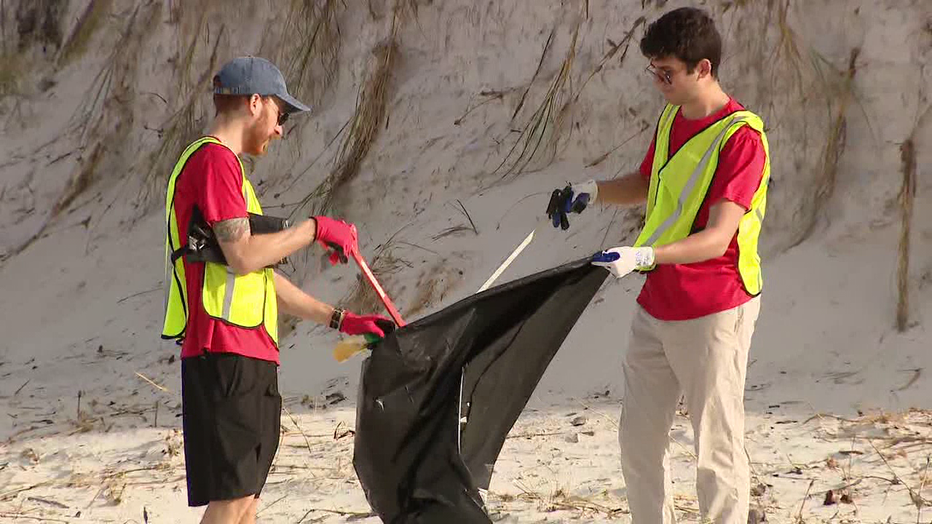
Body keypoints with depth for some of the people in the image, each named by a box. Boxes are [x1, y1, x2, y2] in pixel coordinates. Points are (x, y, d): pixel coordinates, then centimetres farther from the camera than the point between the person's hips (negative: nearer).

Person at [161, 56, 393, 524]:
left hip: (248, 361, 10)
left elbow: (262, 278, 26)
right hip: (227, 357, -10)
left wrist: (340, 320, 23)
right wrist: (314, 229, -7)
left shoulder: (224, 166, 24)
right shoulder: (214, 160, -9)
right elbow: (243, 256, -20)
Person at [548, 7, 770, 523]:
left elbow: (716, 239, -26)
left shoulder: (741, 137, -18)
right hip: (656, 305, 8)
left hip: (714, 311, -8)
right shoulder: (671, 118, 8)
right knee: (638, 441, 12)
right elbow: (646, 185, 26)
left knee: (716, 450, -5)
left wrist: (643, 256, -39)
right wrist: (593, 191, 6)